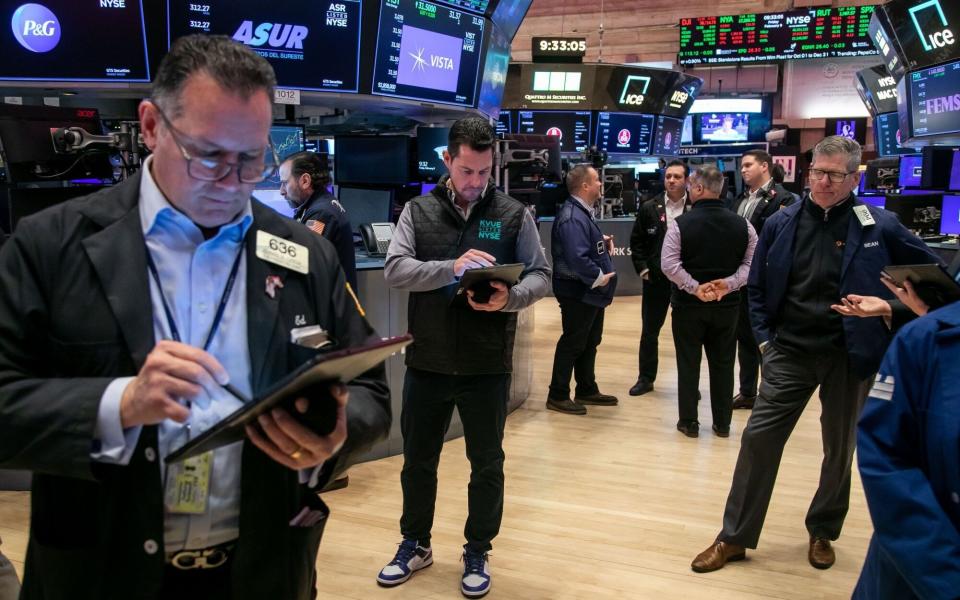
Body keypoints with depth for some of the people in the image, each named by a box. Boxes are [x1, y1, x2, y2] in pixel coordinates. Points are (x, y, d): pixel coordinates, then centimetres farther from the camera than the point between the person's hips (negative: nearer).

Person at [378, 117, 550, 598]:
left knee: (486, 464, 12)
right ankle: (415, 544, 36)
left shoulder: (514, 214, -2)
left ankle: (477, 552, 31)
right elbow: (394, 269, -10)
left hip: (487, 366, -1)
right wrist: (451, 267, -26)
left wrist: (510, 297, -23)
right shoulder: (418, 210, 0)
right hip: (427, 362, 1)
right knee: (418, 460, 16)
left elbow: (541, 276, -1)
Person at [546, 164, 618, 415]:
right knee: (572, 343, -1)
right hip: (579, 293, -11)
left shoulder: (583, 212, 11)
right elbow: (577, 258, -33)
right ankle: (557, 396, 10)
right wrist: (598, 278, -22)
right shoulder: (573, 217, -24)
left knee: (590, 342, 18)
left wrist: (602, 241, 8)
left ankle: (587, 390, 31)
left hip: (590, 293, 11)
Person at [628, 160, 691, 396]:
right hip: (655, 279, 2)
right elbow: (636, 241, 7)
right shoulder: (649, 208, 2)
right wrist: (642, 269, -1)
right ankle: (646, 378, 21)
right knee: (649, 331, 9)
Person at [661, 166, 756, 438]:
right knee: (722, 364, 13)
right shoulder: (742, 224, 0)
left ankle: (689, 422, 14)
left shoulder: (681, 223, -11)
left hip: (688, 304, -3)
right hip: (726, 304, 3)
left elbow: (669, 265, -17)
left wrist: (695, 288, -13)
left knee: (688, 364, 7)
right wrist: (728, 283, -10)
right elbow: (751, 263, -4)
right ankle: (722, 423, 20)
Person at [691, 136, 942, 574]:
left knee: (840, 448, 12)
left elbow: (931, 271, 4)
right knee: (759, 437, -2)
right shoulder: (781, 224, 0)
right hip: (790, 353, 1)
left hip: (850, 356, -1)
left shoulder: (879, 226, -6)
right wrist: (764, 338, 2)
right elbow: (757, 287, 10)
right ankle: (735, 537, 9)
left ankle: (822, 533, 33)